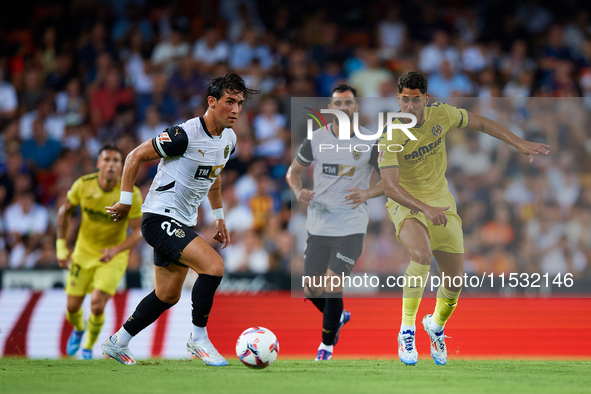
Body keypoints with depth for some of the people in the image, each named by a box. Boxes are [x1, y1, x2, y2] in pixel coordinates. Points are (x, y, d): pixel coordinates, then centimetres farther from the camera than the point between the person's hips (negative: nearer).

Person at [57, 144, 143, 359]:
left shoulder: (131, 194, -22)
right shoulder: (83, 185, -16)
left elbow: (138, 232, -17)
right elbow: (65, 211, 2)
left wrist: (115, 250, -34)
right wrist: (61, 247, 0)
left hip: (113, 257, -2)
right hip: (84, 252, 2)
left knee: (97, 306, -18)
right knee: (73, 307, 3)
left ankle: (88, 346, 12)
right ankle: (79, 329, 43)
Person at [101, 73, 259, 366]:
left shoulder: (229, 139, 5)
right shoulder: (184, 135, -21)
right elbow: (135, 156, -12)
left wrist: (219, 218, 25)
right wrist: (125, 201, -8)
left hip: (183, 223, 9)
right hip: (160, 218, -9)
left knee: (168, 295, 16)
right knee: (214, 266, -23)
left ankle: (117, 342, 31)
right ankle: (198, 339, -9)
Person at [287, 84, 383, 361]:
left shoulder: (370, 143, -4)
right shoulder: (315, 140, 1)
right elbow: (293, 171, 14)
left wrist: (368, 193, -15)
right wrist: (298, 192, -8)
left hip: (351, 226, -3)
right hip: (318, 225, 3)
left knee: (332, 286, -15)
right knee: (312, 291, 6)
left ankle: (326, 345, 4)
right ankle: (339, 317, 39)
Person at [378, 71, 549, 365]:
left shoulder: (440, 114, -10)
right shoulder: (390, 137, -22)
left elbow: (480, 123, 7)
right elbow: (390, 187, -29)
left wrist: (520, 144, 4)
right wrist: (425, 209, -42)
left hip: (441, 201, 5)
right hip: (406, 205, -5)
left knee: (455, 279, 3)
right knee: (421, 256, -34)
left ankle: (436, 324, 35)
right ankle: (406, 332, -25)